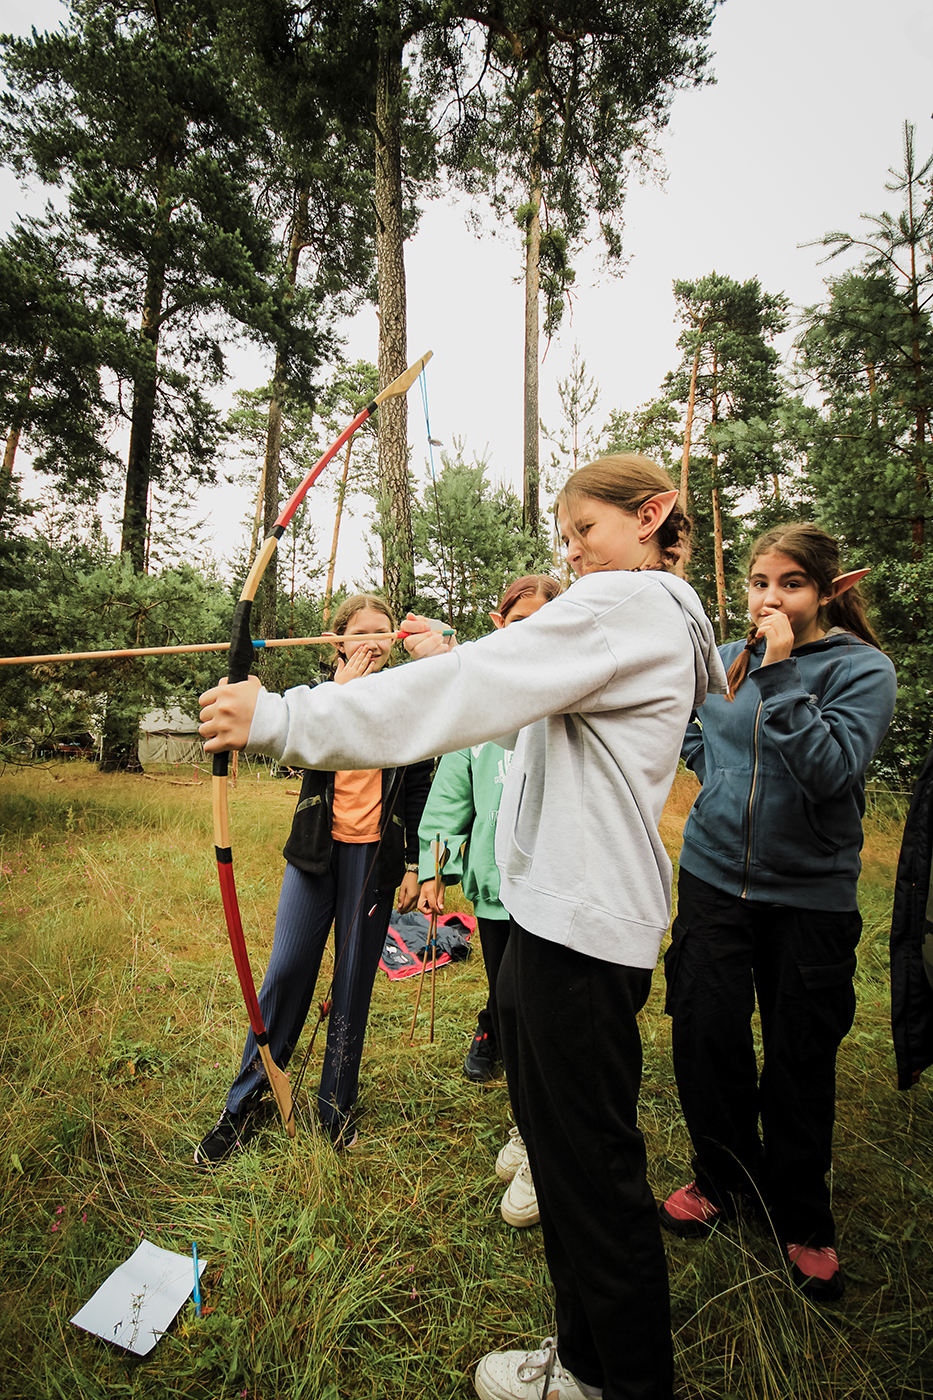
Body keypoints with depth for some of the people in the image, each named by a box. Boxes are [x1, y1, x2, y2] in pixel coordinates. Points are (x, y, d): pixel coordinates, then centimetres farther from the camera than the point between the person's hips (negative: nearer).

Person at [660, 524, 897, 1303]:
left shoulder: (862, 670, -7)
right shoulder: (724, 661, 4)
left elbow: (830, 769, -23)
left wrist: (779, 671, -24)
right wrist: (720, 780, 7)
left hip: (810, 894, -3)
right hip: (714, 877, 3)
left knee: (800, 1061, 9)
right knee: (706, 1038, 8)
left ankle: (802, 1218, 34)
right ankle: (723, 1177, 35)